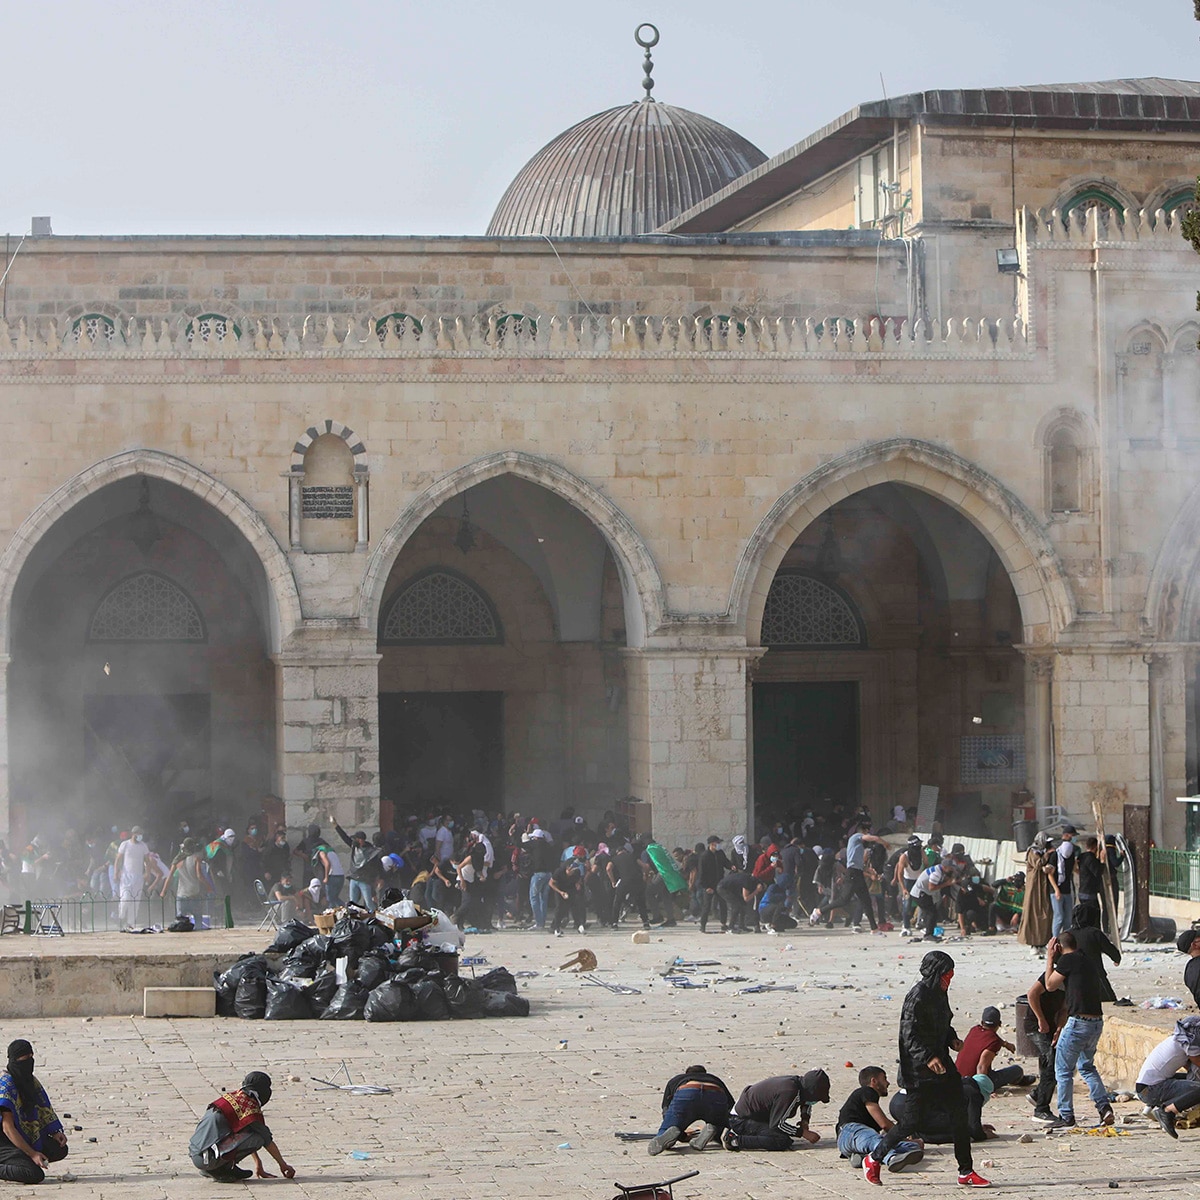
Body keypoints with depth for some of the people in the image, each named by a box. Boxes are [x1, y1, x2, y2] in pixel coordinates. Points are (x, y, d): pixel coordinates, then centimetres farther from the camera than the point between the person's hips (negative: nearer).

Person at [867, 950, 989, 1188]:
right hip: (920, 1071, -9)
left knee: (959, 1115, 3)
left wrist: (953, 1039, 6)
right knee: (915, 1119, -4)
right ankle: (873, 1160, 13)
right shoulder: (918, 996, -16)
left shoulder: (939, 993, 12)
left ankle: (966, 1172, 9)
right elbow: (910, 1034, -21)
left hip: (941, 1064, 9)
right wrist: (928, 1058, -31)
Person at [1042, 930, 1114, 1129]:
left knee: (1063, 1070, 5)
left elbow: (1050, 985, 1)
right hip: (1097, 1022, 8)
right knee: (1086, 1066, 24)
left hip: (1078, 1023, -8)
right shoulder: (1087, 961, 17)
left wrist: (1050, 958, 9)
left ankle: (1066, 1117, 5)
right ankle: (1104, 1107, 10)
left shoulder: (1068, 960, -7)